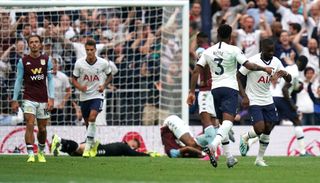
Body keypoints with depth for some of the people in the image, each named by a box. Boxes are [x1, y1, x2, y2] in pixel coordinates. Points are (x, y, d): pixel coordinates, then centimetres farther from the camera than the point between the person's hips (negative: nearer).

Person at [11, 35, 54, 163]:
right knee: (30, 125, -16)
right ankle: (30, 154, -17)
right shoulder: (23, 61, 1)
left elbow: (50, 79, 5)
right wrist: (14, 100, 2)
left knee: (42, 128, 7)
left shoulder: (46, 60, 4)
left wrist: (51, 98, -4)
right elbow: (18, 81, 5)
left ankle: (41, 152, 30)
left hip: (43, 99, 2)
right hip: (29, 98, -2)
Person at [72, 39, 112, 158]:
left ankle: (87, 147, -21)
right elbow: (74, 79, 3)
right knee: (87, 122, 11)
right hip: (84, 96, 3)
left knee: (92, 118, -24)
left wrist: (104, 85, -7)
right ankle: (92, 143, 35)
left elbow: (109, 76, 11)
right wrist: (79, 87, -17)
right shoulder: (79, 63, -7)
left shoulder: (103, 63, -8)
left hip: (97, 95, -3)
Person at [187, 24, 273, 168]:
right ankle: (213, 145, -42)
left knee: (222, 122, 16)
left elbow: (196, 71, 4)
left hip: (215, 89, 5)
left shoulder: (208, 52, 9)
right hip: (230, 88, -5)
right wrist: (264, 69, 7)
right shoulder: (233, 50, -4)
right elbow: (248, 66, -9)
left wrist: (192, 92, 6)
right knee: (228, 121, -17)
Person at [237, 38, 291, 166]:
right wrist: (244, 96, -19)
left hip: (268, 101, 6)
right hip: (253, 101, -6)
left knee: (268, 129, 3)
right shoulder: (253, 61, -16)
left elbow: (289, 80, 5)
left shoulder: (276, 61, 1)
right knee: (259, 129, -17)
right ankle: (245, 138, 16)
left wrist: (285, 74, -20)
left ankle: (260, 159, 17)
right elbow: (237, 77, -11)